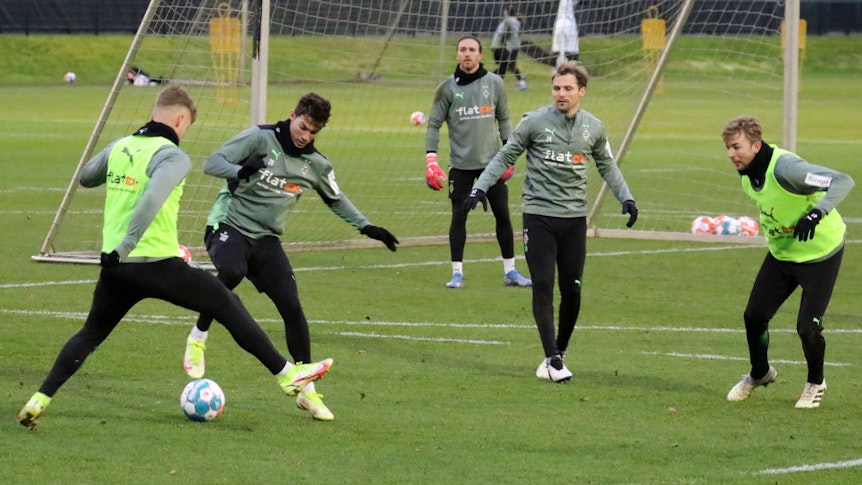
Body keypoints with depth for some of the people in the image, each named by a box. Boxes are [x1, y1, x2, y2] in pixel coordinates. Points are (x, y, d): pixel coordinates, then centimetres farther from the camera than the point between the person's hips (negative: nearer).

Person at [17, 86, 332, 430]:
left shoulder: (119, 147, 9)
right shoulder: (173, 157, -11)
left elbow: (85, 178, 27)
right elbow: (151, 201, -28)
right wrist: (125, 247, -28)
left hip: (115, 268, 6)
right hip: (158, 264, -6)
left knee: (91, 333, 20)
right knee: (228, 305, 9)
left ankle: (40, 400, 7)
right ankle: (287, 374, 13)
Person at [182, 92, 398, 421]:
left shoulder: (316, 164, 6)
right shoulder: (260, 138, -10)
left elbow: (336, 200, 23)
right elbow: (211, 163, -13)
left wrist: (366, 227, 14)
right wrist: (240, 170, -33)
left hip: (266, 239, 5)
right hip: (229, 225, -5)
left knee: (291, 305, -7)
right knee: (232, 272, -37)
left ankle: (307, 391, 4)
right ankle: (197, 338, -12)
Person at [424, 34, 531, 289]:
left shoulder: (494, 83, 3)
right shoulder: (448, 88, -2)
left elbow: (503, 119, 11)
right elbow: (434, 124, 0)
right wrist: (431, 159, -9)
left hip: (491, 161, 1)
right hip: (461, 164, -1)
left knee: (503, 215, 2)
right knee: (459, 216, -2)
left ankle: (510, 271, 11)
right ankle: (457, 273, 7)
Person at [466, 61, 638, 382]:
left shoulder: (593, 128, 6)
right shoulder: (535, 122, -4)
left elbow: (607, 166, 20)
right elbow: (505, 157, 3)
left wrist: (625, 198, 9)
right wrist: (481, 187, -7)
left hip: (575, 217, 3)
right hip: (539, 214, -3)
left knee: (572, 290, 3)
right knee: (543, 287, -8)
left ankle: (559, 353, 19)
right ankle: (553, 359, -6)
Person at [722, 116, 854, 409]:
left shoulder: (785, 168, -32)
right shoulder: (746, 174, -6)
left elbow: (843, 182, -37)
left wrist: (816, 213, -47)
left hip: (820, 254, -7)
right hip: (781, 252, 7)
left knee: (807, 327, -11)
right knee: (754, 315, 3)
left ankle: (816, 383, 18)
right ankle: (759, 374, 31)